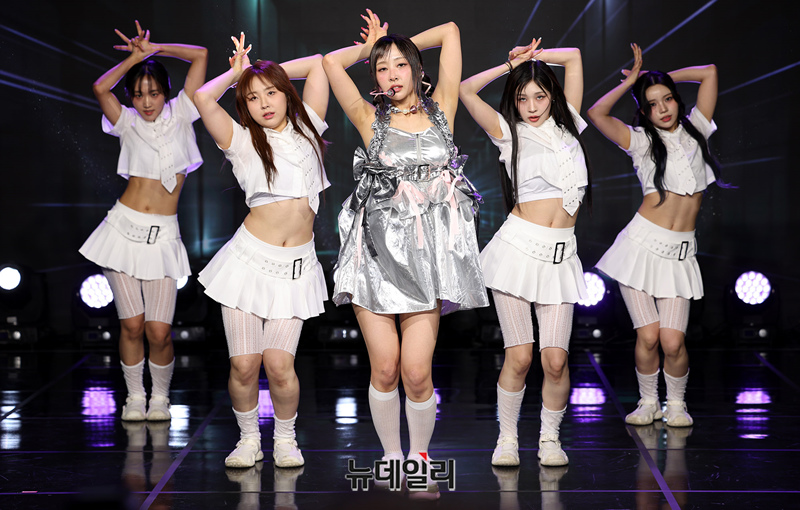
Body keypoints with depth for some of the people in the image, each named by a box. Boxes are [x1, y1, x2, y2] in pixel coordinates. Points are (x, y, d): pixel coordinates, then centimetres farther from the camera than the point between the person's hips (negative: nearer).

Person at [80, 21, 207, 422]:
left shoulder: (179, 116, 8)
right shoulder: (128, 123, 7)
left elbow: (200, 55, 3)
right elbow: (100, 88, -12)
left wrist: (155, 50, 5)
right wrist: (136, 57, -5)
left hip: (163, 235, 0)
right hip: (125, 228, 0)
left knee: (159, 330, -6)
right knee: (131, 324, -3)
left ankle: (160, 396, 18)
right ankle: (135, 396, 17)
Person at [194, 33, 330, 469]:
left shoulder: (305, 130, 10)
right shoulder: (242, 141, 3)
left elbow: (320, 63, 14)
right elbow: (203, 97, -13)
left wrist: (273, 72, 17)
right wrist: (237, 71, 4)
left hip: (297, 266, 1)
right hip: (250, 257, -1)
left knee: (279, 364, -7)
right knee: (244, 364, -3)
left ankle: (285, 438, 16)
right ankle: (248, 438, 19)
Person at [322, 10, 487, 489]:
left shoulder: (440, 111, 8)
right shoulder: (371, 119, 7)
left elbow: (450, 31, 10)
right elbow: (332, 62, 0)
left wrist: (403, 46, 20)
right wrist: (372, 46, 15)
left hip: (428, 250, 0)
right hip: (378, 249, 0)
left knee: (416, 372, -7)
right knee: (384, 369, 1)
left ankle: (420, 455, 15)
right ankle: (392, 456, 21)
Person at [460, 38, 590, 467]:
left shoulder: (567, 124, 15)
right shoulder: (508, 133, 8)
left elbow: (574, 56, 19)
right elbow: (466, 90, -2)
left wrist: (535, 57, 16)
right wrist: (511, 65, 7)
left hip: (560, 256, 2)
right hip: (517, 249, -2)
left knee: (555, 358, -5)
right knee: (519, 355, -5)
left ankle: (550, 437, 14)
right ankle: (507, 437, 12)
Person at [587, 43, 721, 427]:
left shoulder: (695, 130, 12)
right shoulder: (641, 140, 5)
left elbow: (709, 73, 12)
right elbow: (597, 113, -10)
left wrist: (664, 78, 16)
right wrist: (633, 80, 0)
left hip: (680, 253, 2)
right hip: (642, 244, -1)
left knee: (673, 340, -9)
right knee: (647, 336, -7)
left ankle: (676, 403, 16)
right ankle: (648, 402, 16)